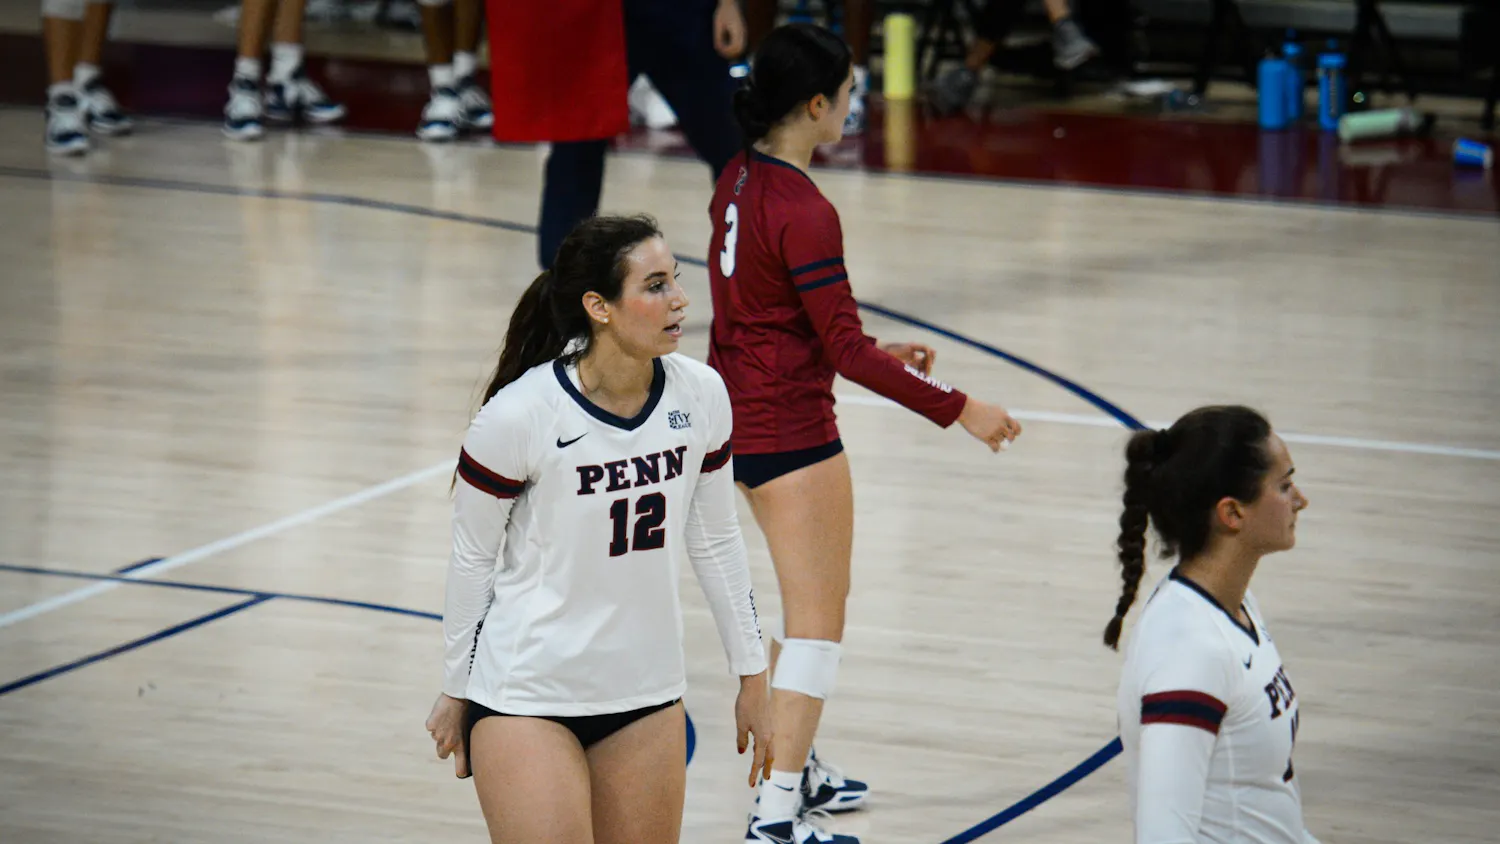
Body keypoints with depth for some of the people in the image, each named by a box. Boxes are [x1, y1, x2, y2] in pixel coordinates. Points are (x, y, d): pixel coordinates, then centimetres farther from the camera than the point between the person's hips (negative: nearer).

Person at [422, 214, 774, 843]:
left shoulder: (700, 395, -4)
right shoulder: (519, 415, -18)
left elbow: (715, 541, 8)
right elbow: (471, 558, -6)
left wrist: (752, 678, 11)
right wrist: (456, 691, 2)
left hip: (647, 691, 5)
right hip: (526, 694, -5)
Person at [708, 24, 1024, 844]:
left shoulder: (739, 180, 5)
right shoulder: (803, 212, -23)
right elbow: (845, 350, -22)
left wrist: (879, 352, 18)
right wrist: (957, 409, -18)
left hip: (739, 411, 9)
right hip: (790, 431, -9)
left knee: (816, 598, 24)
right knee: (818, 620, -2)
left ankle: (798, 767, 34)